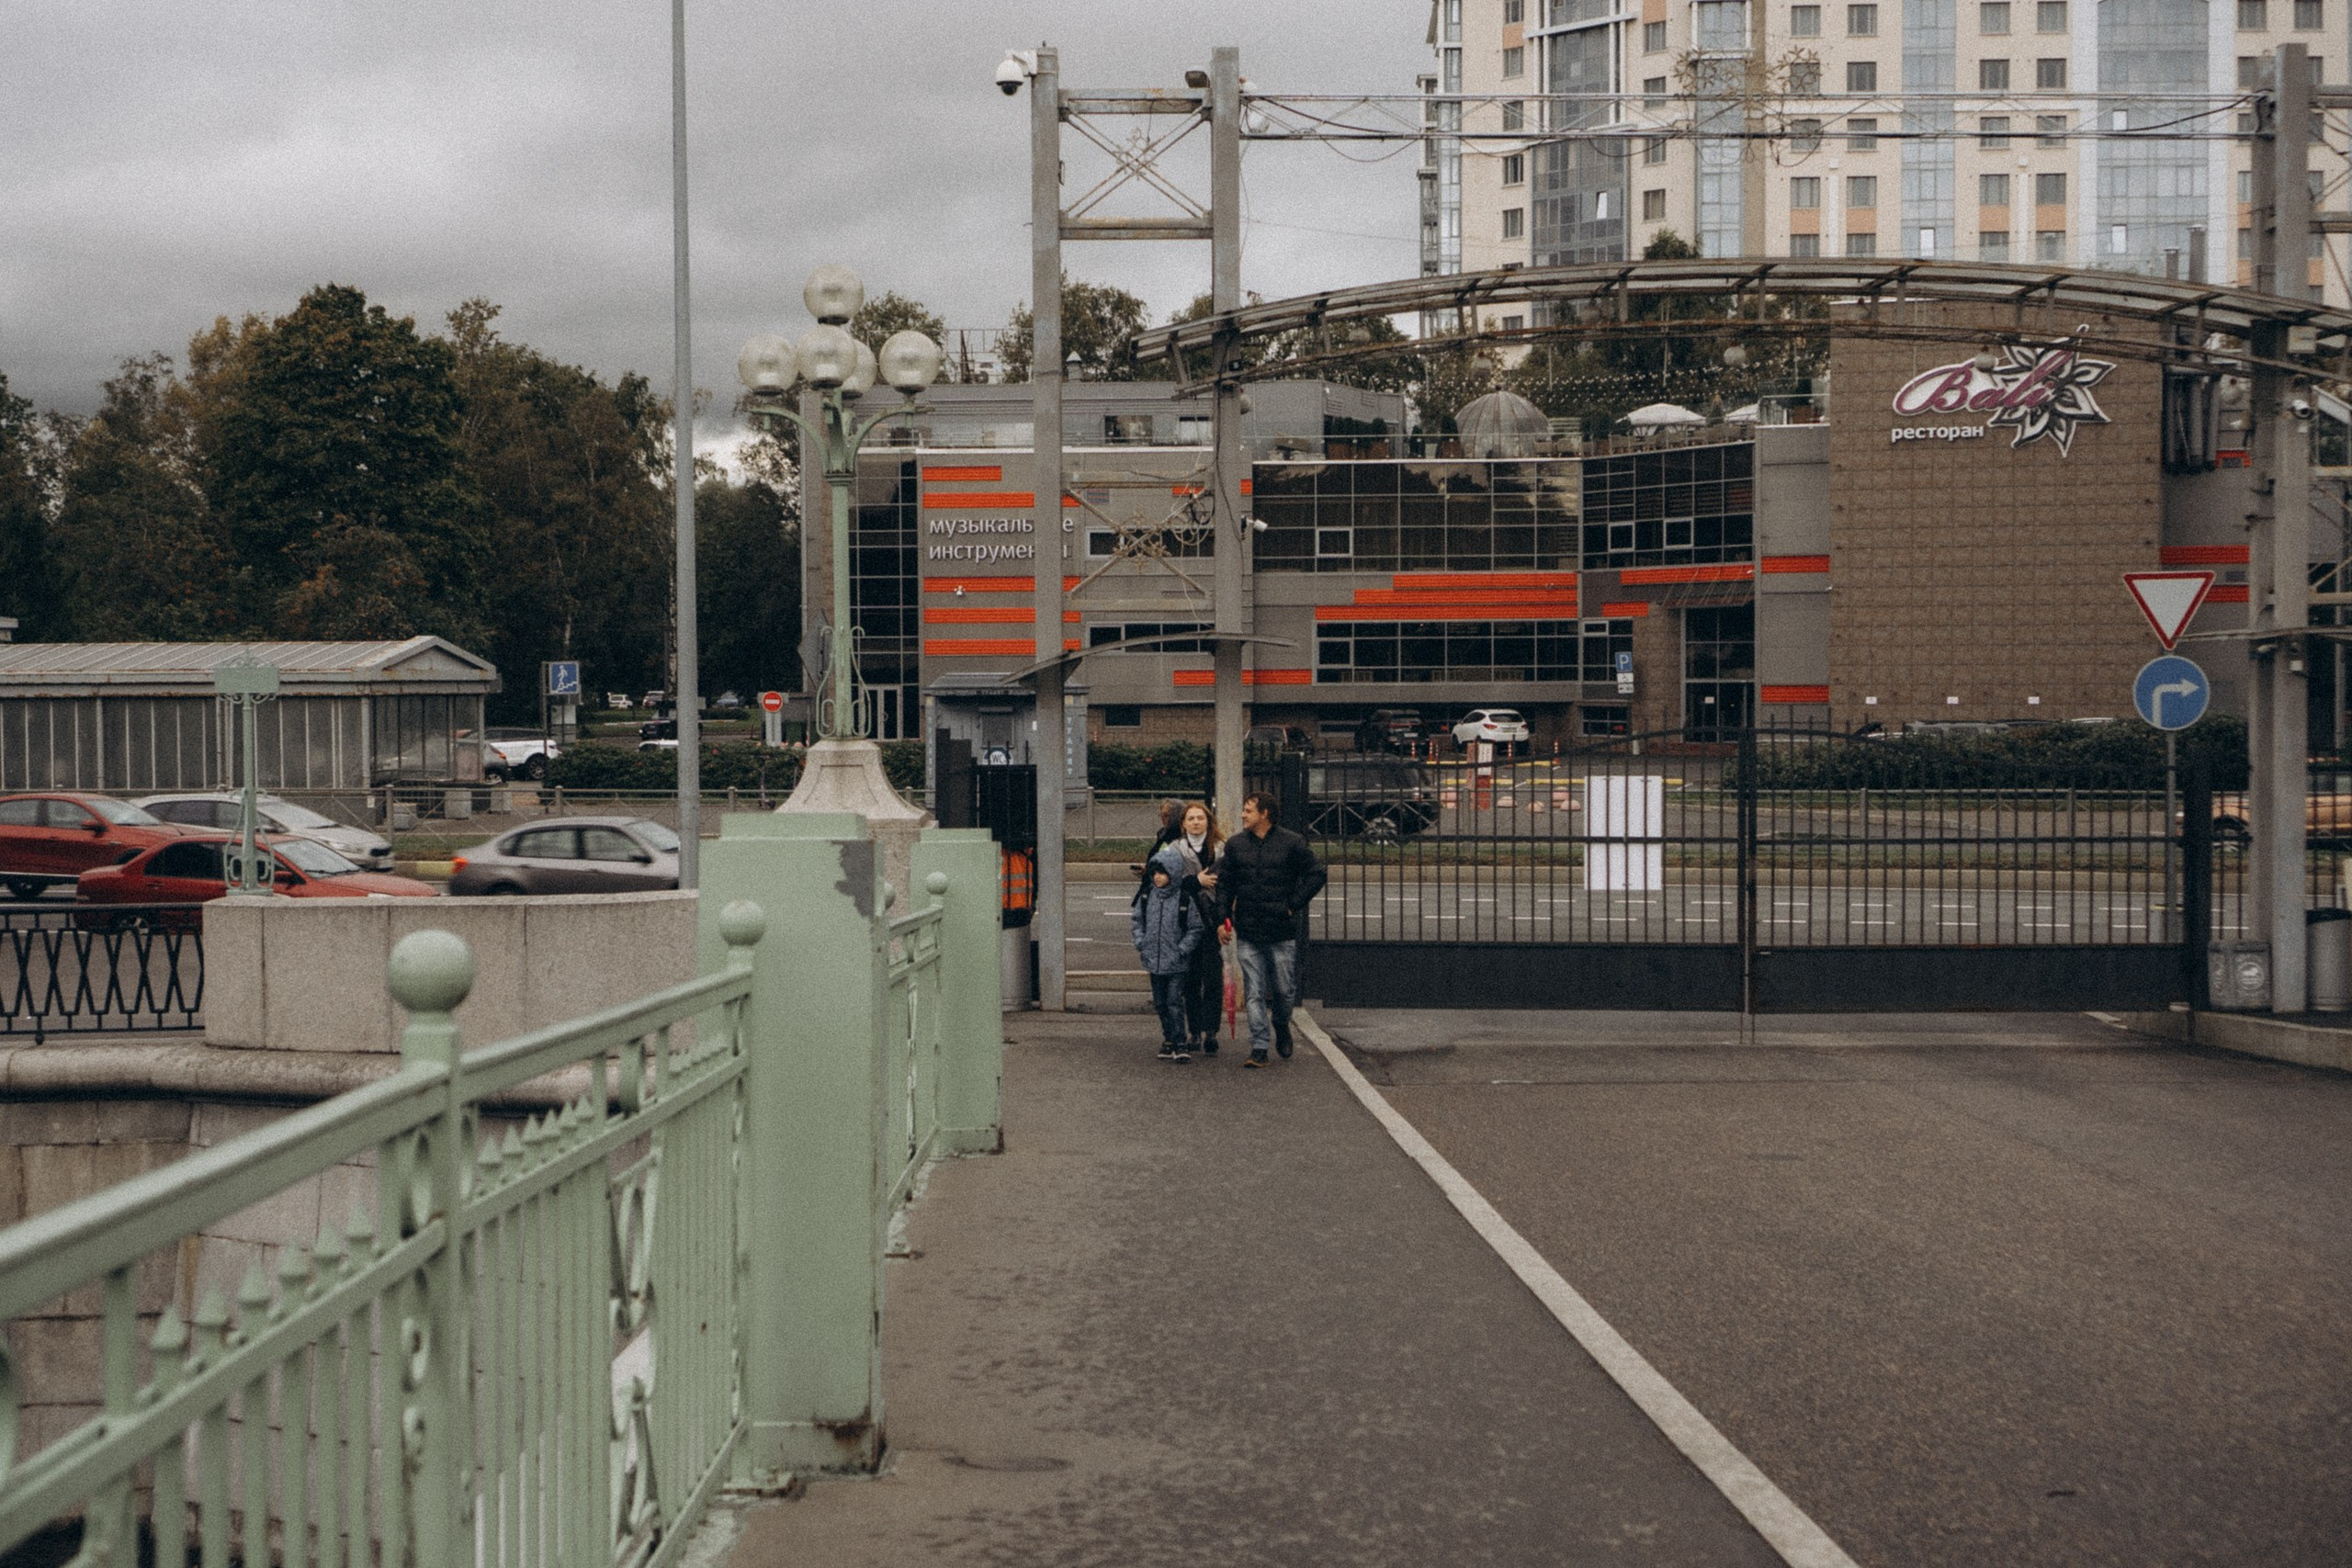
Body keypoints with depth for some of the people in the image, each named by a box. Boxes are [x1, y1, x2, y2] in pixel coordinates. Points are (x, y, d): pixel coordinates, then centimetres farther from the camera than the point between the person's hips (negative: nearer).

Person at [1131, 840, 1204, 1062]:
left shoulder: (1185, 899, -8)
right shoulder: (1146, 895, 4)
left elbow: (1195, 929, -3)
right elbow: (1137, 919, 14)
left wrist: (1181, 950, -11)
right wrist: (1140, 943, 3)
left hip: (1177, 963, -5)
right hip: (1153, 960, 5)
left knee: (1175, 1002, -9)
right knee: (1160, 1003, 12)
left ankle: (1179, 1044, -6)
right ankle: (1169, 1038, 24)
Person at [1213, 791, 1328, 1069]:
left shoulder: (1291, 843, -2)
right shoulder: (1235, 845, 7)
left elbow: (1318, 874, 1)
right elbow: (1224, 883, 12)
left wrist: (1293, 905, -4)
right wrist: (1222, 918, 2)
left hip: (1282, 932, -2)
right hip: (1248, 934, 2)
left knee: (1285, 991, 5)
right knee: (1255, 994, -1)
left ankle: (1282, 1028, 34)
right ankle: (1258, 1048, 3)